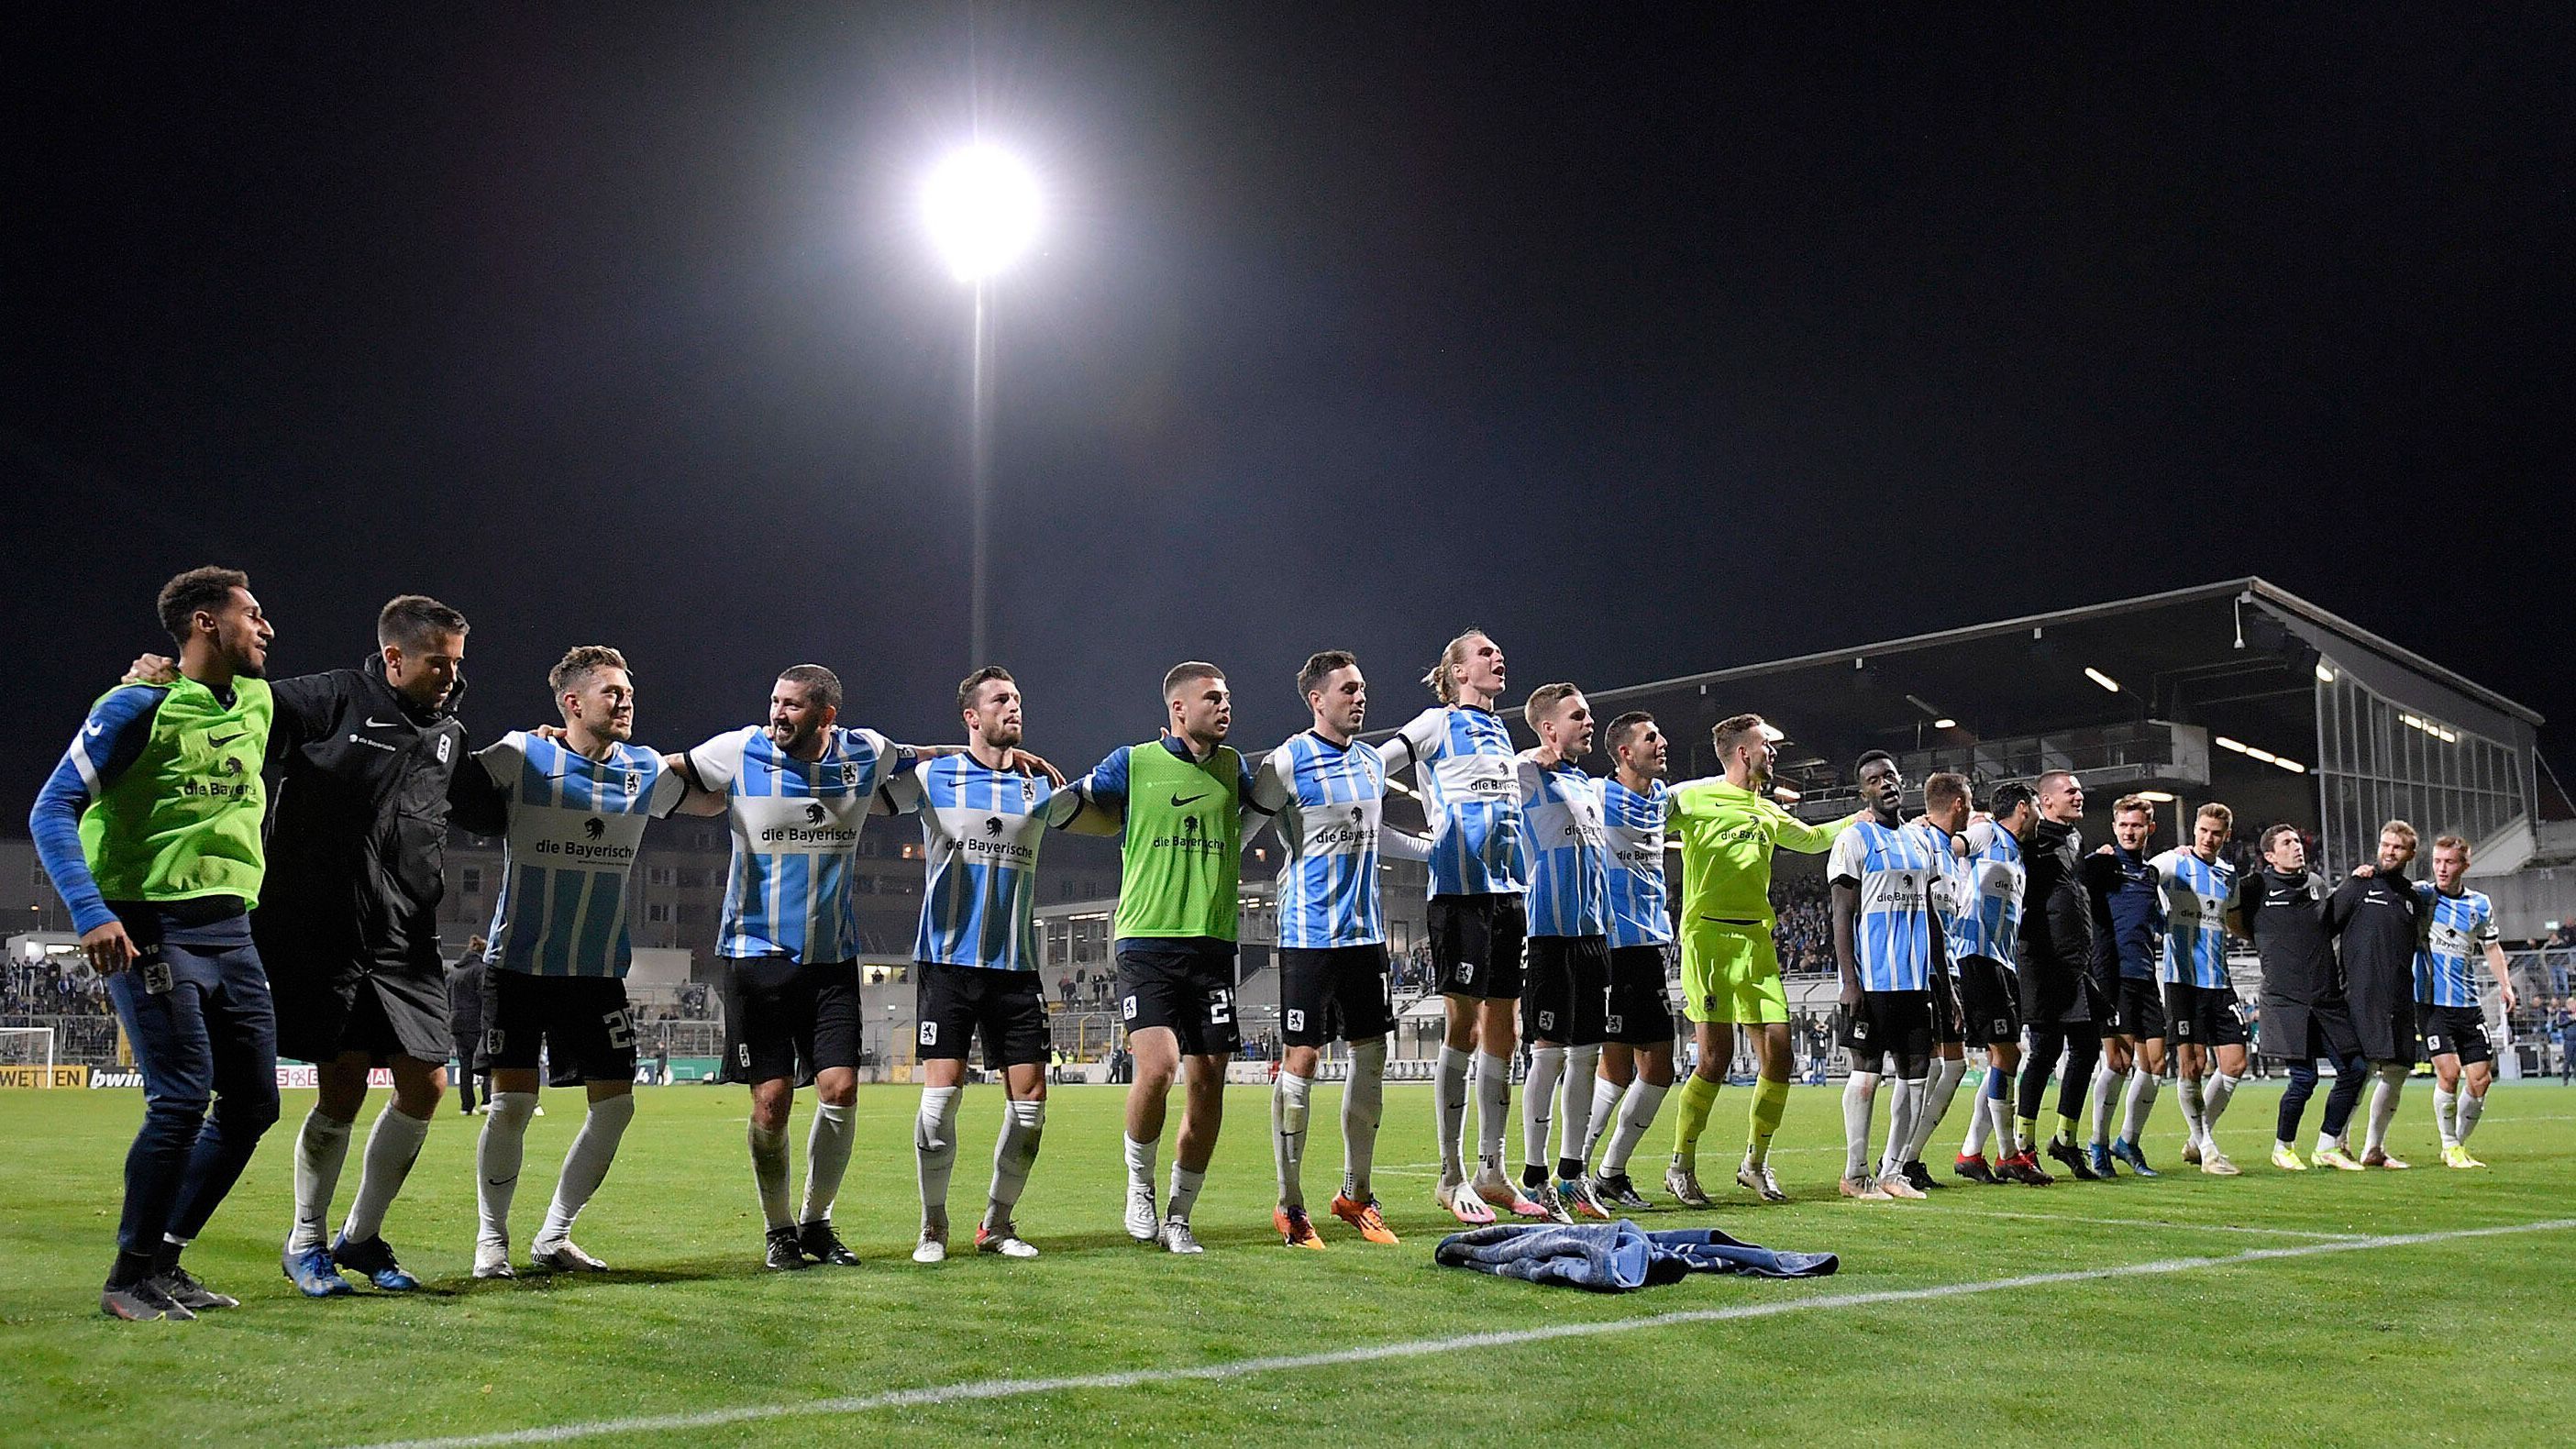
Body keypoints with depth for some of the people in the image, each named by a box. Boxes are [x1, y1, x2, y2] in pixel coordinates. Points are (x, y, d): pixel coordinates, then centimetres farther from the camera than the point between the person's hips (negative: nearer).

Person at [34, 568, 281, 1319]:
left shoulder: (258, 703, 13)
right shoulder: (139, 705, -7)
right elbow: (52, 810, -11)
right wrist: (91, 912, -22)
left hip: (230, 929, 8)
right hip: (151, 928, -7)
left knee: (252, 1103, 6)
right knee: (183, 1100, -14)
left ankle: (166, 1261, 18)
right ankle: (129, 1277, 1)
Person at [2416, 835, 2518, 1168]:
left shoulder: (2480, 904, 7)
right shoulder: (2421, 894, -2)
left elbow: (2491, 946, 18)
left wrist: (2505, 983, 6)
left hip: (2468, 1004, 4)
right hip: (2430, 1001, -4)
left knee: (2481, 1079, 2)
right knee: (2449, 1072, -15)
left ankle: (2460, 1144, 20)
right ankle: (2449, 1147, 3)